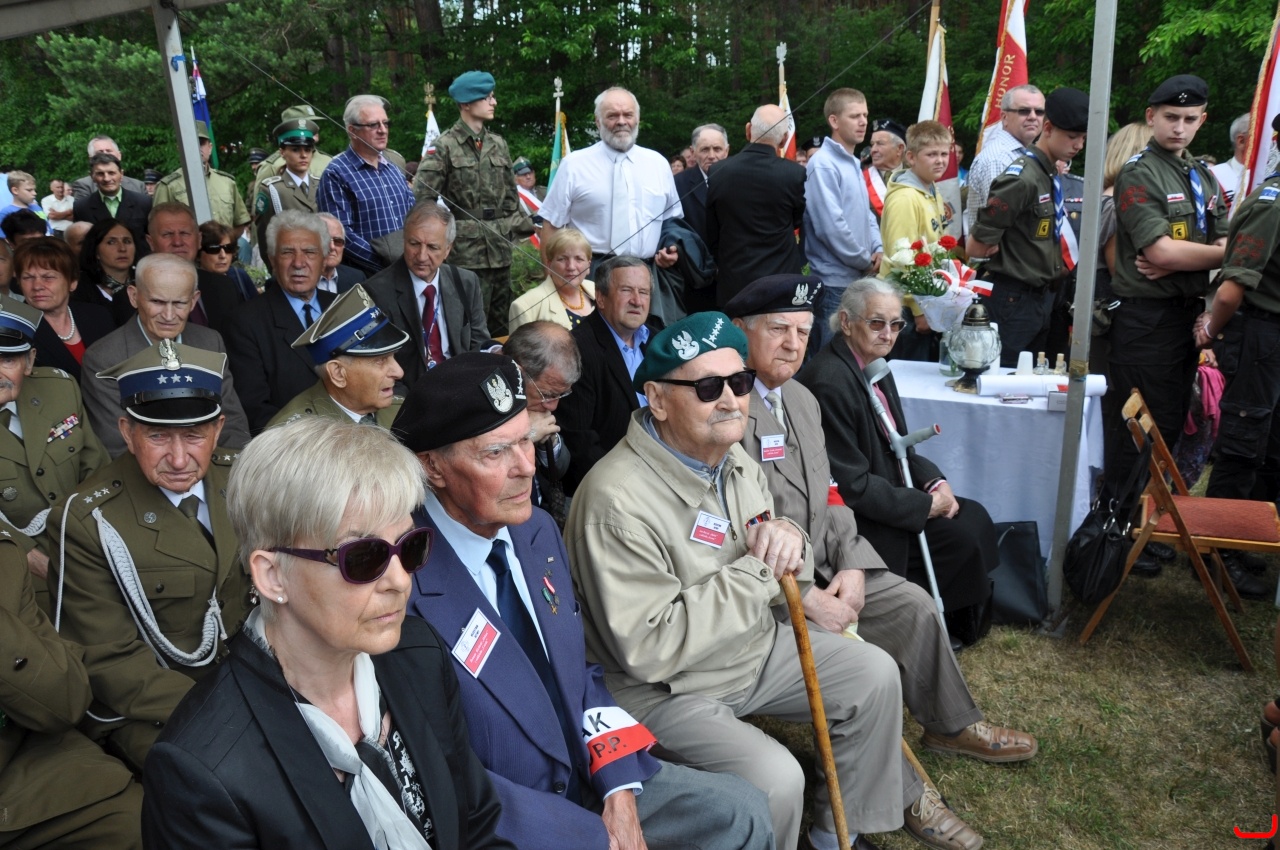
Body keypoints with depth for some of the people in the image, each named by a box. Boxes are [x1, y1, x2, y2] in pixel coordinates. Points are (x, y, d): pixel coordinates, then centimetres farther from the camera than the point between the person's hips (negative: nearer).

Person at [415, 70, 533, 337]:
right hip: (466, 252, -6)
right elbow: (422, 198, -10)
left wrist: (521, 227, 11)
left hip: (500, 251, 6)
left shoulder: (498, 144, 14)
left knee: (501, 325, 12)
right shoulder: (445, 146, -5)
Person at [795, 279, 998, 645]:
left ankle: (963, 621, 17)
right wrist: (926, 505, -17)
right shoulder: (830, 381, -24)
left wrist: (935, 481, -4)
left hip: (889, 491, 9)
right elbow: (851, 485, -24)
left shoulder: (875, 368, 6)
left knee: (975, 517, 1)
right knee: (960, 537, -12)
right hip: (855, 517, -9)